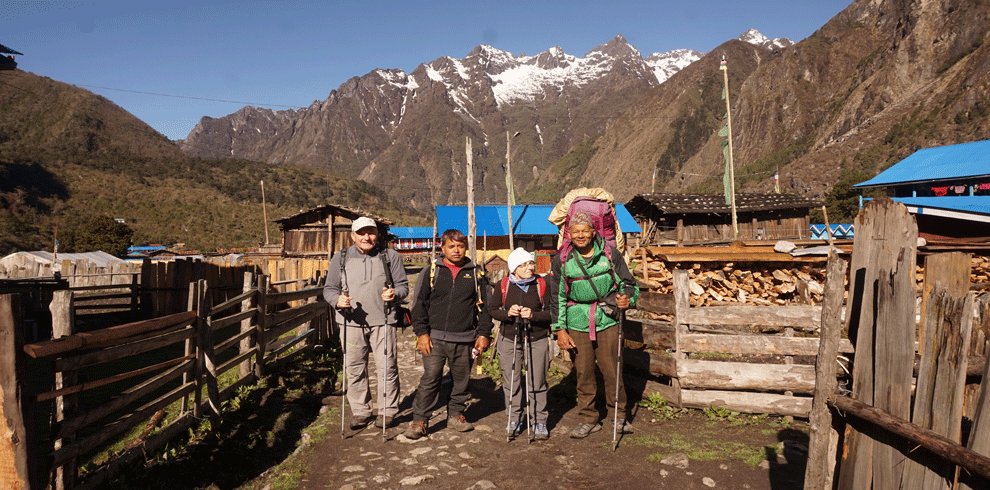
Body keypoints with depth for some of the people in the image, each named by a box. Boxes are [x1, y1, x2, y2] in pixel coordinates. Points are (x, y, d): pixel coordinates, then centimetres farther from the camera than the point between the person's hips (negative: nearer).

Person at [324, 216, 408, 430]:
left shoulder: (390, 256, 8)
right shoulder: (340, 258, 10)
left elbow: (403, 284, 8)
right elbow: (329, 289, 12)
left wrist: (395, 294, -15)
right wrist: (337, 300, -11)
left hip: (382, 322, -1)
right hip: (351, 322, 2)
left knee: (387, 367, 0)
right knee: (355, 368, 7)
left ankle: (387, 411, 14)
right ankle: (360, 411, 21)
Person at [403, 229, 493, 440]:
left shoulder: (475, 273, 8)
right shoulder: (431, 272, 4)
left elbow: (484, 305, 12)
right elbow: (419, 304, 5)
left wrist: (484, 334, 5)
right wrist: (421, 332, -4)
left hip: (465, 340, 2)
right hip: (435, 337, -2)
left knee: (461, 379, 10)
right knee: (430, 379, -5)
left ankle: (456, 414, 27)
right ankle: (419, 420, 5)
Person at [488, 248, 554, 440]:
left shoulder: (543, 284, -4)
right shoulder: (504, 285, 0)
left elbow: (552, 312, -6)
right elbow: (493, 309, 5)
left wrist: (533, 315, -22)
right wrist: (507, 313, -14)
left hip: (537, 340, -1)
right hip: (509, 340, 2)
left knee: (537, 383, 2)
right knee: (511, 382, 8)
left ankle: (539, 421, 16)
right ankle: (514, 419, 23)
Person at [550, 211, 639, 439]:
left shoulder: (610, 254, 0)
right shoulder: (562, 261, 2)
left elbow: (629, 284, 8)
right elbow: (557, 297, 6)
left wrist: (627, 298, -15)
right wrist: (560, 330, 2)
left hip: (607, 320, -1)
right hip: (577, 324, 1)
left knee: (611, 369, 2)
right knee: (583, 373, 5)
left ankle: (619, 415, 22)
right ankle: (587, 419, 21)